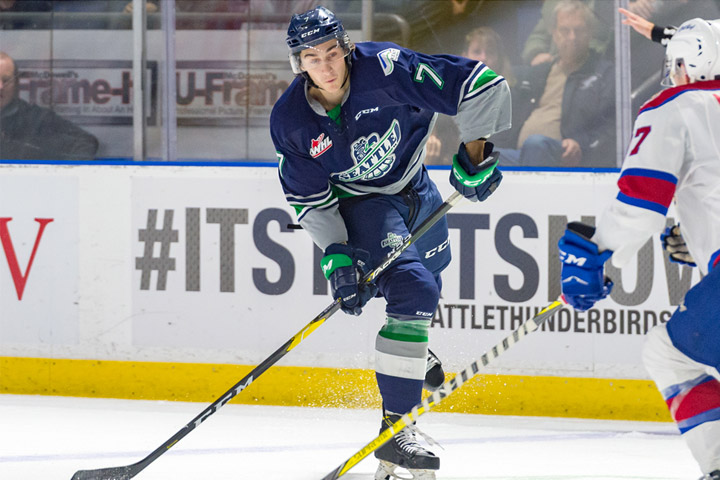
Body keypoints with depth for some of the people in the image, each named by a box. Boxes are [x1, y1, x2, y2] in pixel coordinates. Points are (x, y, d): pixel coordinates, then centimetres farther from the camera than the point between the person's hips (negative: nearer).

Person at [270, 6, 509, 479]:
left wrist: (473, 154, -26)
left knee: (429, 280, 25)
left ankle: (415, 351, 63)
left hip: (415, 190, 3)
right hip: (359, 204, -3)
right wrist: (336, 255, -22)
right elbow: (310, 198, -13)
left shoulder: (386, 68, -29)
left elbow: (480, 86, -26)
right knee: (413, 291, -24)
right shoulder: (290, 121, -22)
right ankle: (393, 431, -22)